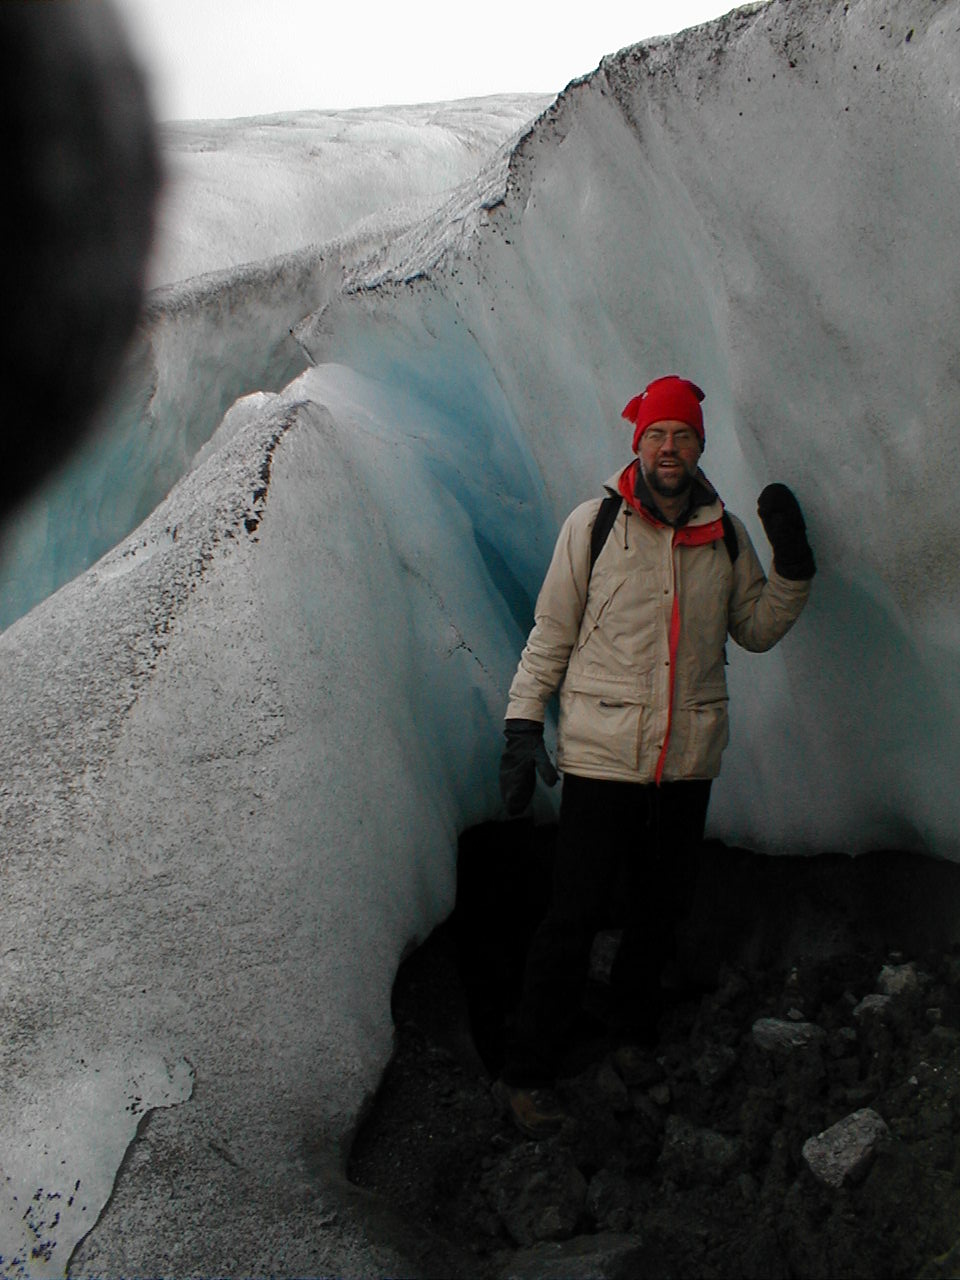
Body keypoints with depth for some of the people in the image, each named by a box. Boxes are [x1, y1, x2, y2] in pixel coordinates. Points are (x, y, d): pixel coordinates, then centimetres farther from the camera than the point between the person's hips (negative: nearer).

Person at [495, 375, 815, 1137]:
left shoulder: (726, 534, 7)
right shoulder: (594, 523, -3)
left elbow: (757, 630, 13)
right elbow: (550, 633, 1)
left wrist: (793, 562, -2)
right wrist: (524, 725, -4)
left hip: (689, 758, 4)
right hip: (601, 753, -4)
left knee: (664, 905, 15)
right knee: (578, 914, -4)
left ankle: (638, 1029, 38)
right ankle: (528, 1072, 9)